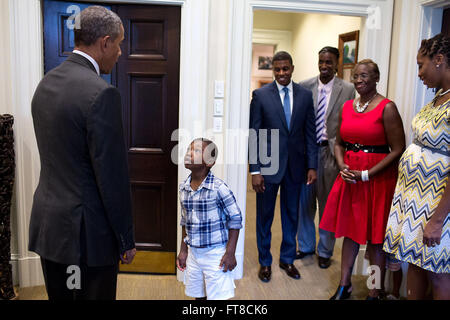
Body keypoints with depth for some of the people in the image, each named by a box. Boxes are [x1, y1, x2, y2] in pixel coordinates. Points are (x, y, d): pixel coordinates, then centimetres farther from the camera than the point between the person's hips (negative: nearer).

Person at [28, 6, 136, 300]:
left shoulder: (46, 83, 6)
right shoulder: (101, 93, -20)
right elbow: (113, 177, -19)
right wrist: (126, 240, -10)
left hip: (47, 225, 8)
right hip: (88, 233, -8)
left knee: (58, 295, 20)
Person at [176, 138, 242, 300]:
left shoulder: (218, 187, -17)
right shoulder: (183, 188, 2)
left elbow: (235, 219, -12)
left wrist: (230, 253, -13)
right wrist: (183, 250, 14)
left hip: (215, 252, -6)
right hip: (193, 253, 6)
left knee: (217, 296, 0)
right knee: (198, 295, 17)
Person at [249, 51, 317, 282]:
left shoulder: (305, 95, 3)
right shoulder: (260, 95, -5)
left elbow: (310, 133, 5)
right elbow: (254, 134, -6)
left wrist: (312, 166, -1)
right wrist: (255, 170, -11)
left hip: (295, 165, 3)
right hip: (268, 165, -2)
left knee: (291, 215, 15)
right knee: (265, 215, 10)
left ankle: (287, 259, 33)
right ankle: (265, 262, 28)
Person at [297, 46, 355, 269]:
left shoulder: (347, 89, -2)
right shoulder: (304, 87, 2)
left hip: (331, 152, -2)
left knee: (328, 203, 8)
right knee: (304, 201, 12)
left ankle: (325, 251, 26)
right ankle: (306, 246, 32)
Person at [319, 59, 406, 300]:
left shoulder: (387, 108, -9)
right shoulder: (347, 106, 9)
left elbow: (398, 150, -12)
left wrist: (366, 174, -16)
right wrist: (342, 167, -3)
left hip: (377, 179, -5)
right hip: (349, 178, 5)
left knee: (375, 237, 4)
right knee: (350, 232, 13)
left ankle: (376, 292, 19)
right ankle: (344, 286, 26)